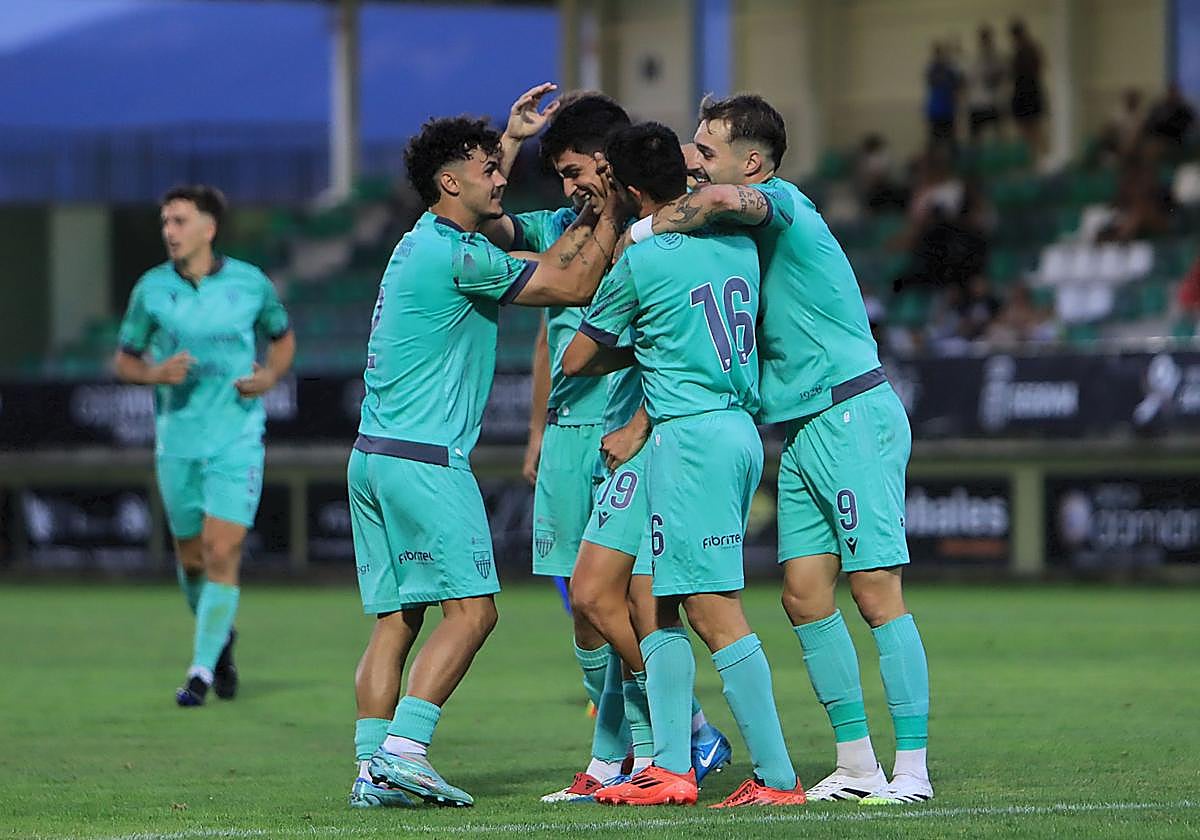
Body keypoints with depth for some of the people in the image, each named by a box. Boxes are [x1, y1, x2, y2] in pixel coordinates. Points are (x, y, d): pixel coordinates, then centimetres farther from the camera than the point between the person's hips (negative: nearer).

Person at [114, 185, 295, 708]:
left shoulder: (250, 283, -2)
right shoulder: (151, 289, -1)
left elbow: (283, 337, 15)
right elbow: (124, 360, 8)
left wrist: (270, 377, -5)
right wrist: (155, 374, -13)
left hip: (237, 439, -2)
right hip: (177, 442, 2)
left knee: (221, 553, -12)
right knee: (191, 558, 11)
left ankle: (202, 671, -7)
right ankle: (220, 637, 38)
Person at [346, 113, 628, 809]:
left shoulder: (429, 244, 18)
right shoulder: (457, 255, -13)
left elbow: (540, 270, 25)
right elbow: (575, 287, -7)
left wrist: (590, 216, 21)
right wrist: (613, 210, 3)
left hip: (374, 457, 10)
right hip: (425, 461, -10)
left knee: (396, 619, 7)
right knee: (471, 608, -9)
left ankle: (373, 768, 1)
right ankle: (403, 749, -17)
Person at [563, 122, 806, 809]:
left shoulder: (638, 262, -8)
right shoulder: (738, 239, 9)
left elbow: (576, 360, 4)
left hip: (692, 436, -8)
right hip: (742, 427, 8)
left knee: (716, 612, -8)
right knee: (656, 603, 12)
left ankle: (778, 777, -11)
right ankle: (672, 766, 9)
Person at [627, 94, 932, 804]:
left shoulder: (782, 203, -11)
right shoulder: (746, 233, 17)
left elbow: (722, 202, -35)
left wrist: (638, 232, -20)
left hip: (853, 418, -9)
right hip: (803, 432, 9)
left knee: (877, 594, -9)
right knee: (805, 597, 5)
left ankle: (913, 771, -9)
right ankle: (857, 766, 10)